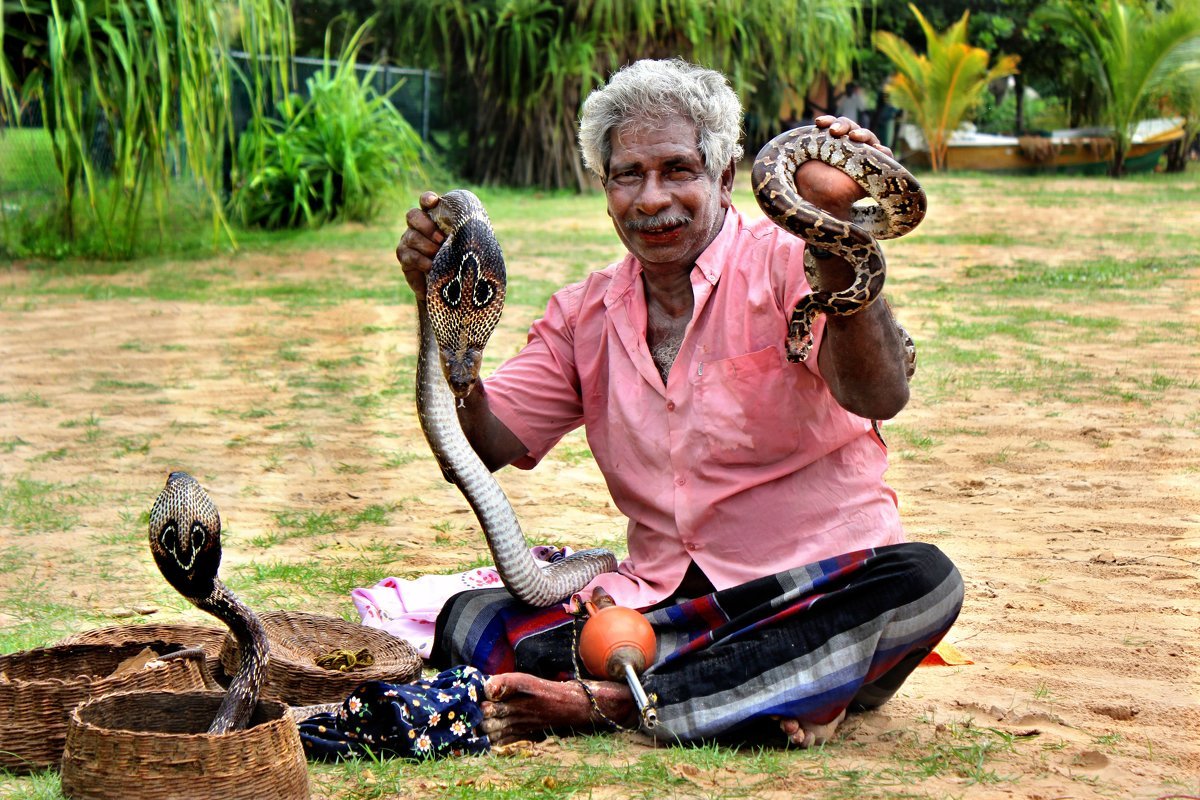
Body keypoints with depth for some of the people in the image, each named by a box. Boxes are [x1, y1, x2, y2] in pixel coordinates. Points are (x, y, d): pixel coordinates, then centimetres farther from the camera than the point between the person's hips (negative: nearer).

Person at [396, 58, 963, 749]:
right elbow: (481, 445, 4)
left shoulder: (786, 265, -5)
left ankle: (613, 703, -30)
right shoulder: (586, 315, 11)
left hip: (820, 595, -3)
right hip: (665, 606, 3)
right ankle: (784, 695, -23)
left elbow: (878, 396, -25)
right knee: (470, 623, -17)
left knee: (922, 582, -35)